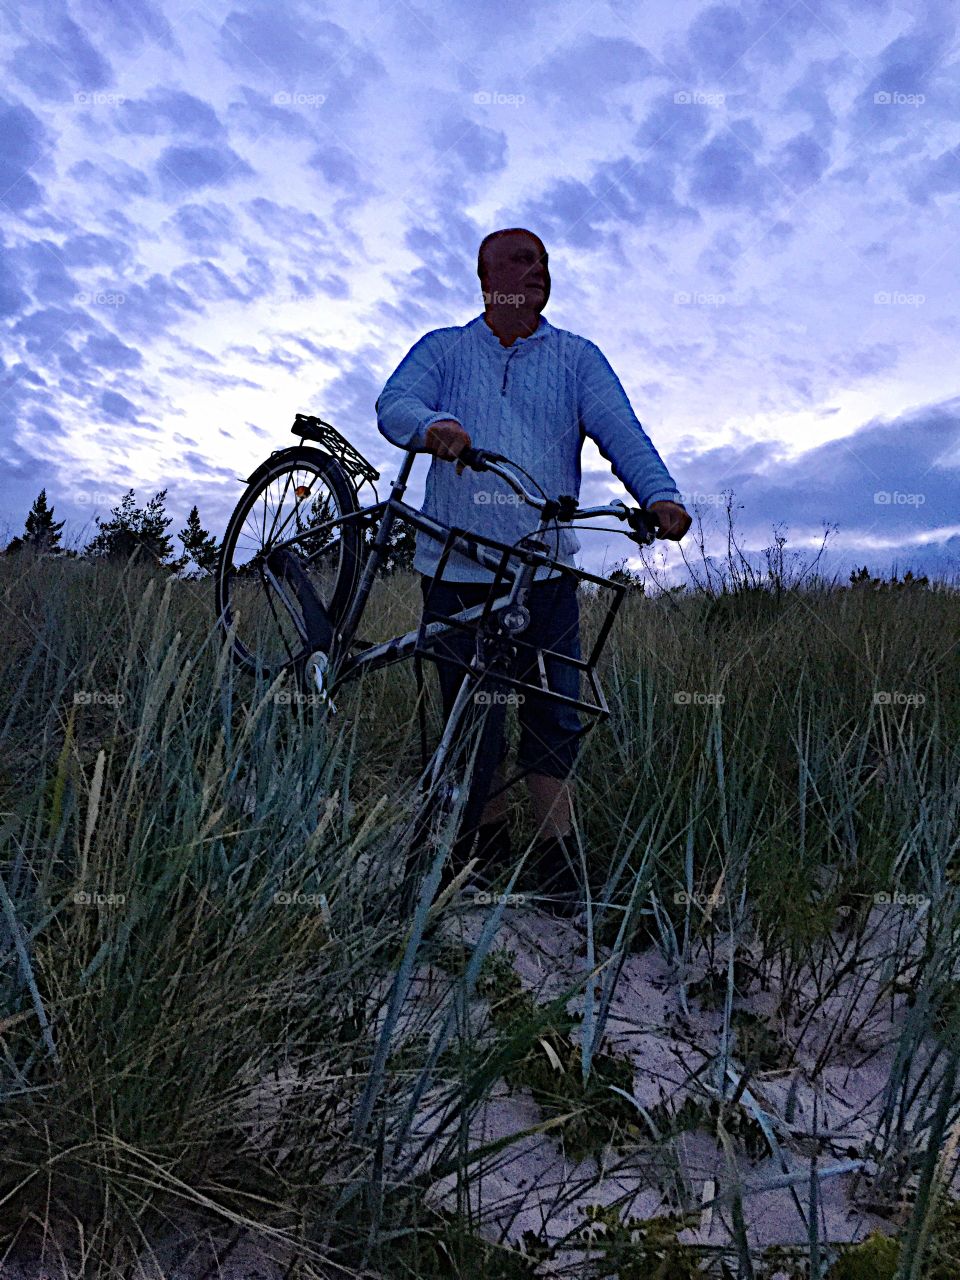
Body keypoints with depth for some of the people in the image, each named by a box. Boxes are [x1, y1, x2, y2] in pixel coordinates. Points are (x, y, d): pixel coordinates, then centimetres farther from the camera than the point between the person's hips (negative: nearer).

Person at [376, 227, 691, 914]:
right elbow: (394, 404, -4)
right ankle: (488, 842, 23)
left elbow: (620, 429, -1)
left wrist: (660, 494, -20)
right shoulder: (442, 349, 14)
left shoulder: (576, 357, 13)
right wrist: (432, 425, -28)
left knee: (554, 715, -3)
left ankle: (557, 859, 7)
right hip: (456, 566, 1)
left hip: (545, 568, 0)